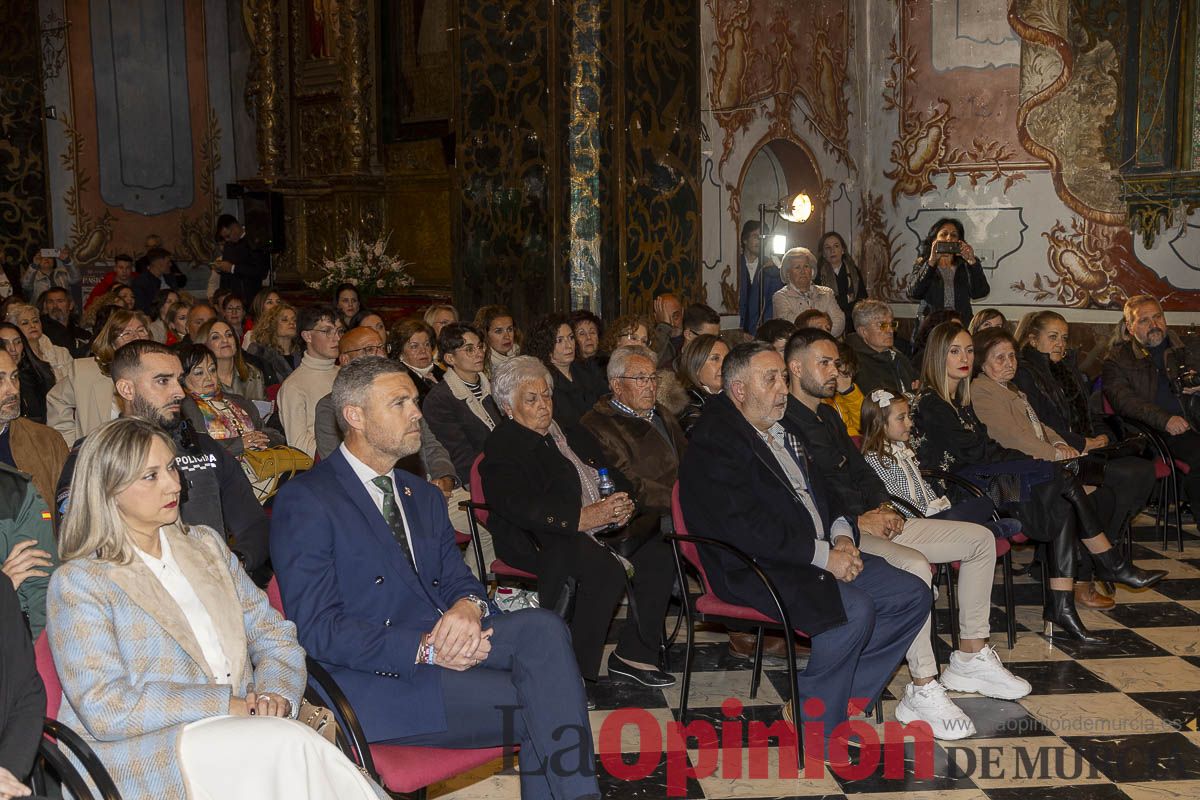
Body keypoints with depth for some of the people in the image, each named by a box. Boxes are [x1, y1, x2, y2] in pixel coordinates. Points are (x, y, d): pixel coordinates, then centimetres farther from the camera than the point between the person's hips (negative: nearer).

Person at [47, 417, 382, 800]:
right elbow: (105, 710, -10)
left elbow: (274, 635, 17)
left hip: (239, 726, 5)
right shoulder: (78, 583, 0)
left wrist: (277, 693, -5)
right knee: (291, 743, -31)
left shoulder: (205, 544, 18)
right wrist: (224, 704, -14)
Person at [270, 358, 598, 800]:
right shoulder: (305, 500, -5)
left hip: (443, 647, 7)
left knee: (542, 626, -22)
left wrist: (469, 606, -12)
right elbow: (317, 629, -12)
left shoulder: (424, 497, 20)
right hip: (375, 679, -7)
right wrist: (423, 648, -21)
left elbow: (457, 580, 15)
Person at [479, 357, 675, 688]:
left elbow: (616, 478, 19)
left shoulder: (575, 436, 23)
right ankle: (573, 670, -23)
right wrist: (582, 517, -26)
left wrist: (624, 505, -5)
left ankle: (633, 653, -5)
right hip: (539, 539, -7)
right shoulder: (502, 447, -2)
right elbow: (520, 505, -17)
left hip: (600, 528, 7)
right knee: (607, 569, -32)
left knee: (657, 554, -15)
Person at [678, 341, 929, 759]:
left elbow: (819, 492, 23)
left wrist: (842, 537, 1)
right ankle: (812, 726, -9)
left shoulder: (782, 430, 18)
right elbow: (746, 529, -22)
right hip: (756, 569, -10)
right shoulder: (713, 442, -13)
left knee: (912, 594, 0)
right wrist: (823, 556, -20)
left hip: (820, 556, 10)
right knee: (854, 611, -30)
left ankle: (839, 696, 4)